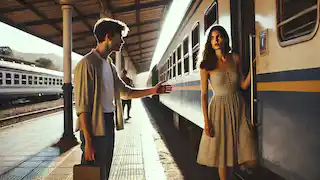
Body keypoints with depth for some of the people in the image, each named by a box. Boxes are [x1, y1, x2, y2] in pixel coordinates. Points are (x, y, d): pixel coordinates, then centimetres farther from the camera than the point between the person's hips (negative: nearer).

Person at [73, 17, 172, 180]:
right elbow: (82, 106, -18)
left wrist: (152, 90, 7)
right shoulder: (87, 63, -14)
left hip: (109, 124, 8)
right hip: (94, 127, -8)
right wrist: (88, 141, -21)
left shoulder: (110, 65, 13)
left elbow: (125, 92, 18)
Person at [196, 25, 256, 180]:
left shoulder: (235, 58, 4)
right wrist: (206, 122, -11)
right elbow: (204, 95, -7)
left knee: (242, 147, 2)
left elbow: (243, 85, 5)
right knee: (222, 151, 9)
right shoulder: (206, 64, -7)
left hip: (238, 107, 3)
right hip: (219, 108, -3)